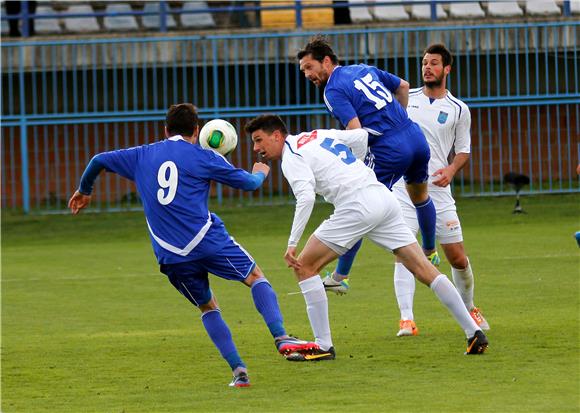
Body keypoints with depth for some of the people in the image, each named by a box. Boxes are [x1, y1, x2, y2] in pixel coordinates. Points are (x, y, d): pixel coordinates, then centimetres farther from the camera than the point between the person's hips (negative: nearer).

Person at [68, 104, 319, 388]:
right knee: (255, 277, 12)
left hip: (169, 256, 3)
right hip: (208, 241, -3)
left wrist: (84, 191, 41)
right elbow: (248, 183, 13)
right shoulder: (202, 157, 6)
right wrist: (260, 173, 36)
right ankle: (281, 338, -10)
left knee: (208, 307, 18)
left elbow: (99, 161, 24)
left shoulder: (141, 156, 16)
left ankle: (238, 371, 6)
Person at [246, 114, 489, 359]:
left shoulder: (291, 157, -1)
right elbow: (361, 136, 24)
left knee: (305, 266, 2)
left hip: (356, 205, -8)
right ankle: (474, 333, 6)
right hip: (384, 197, 8)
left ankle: (323, 346, -1)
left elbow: (306, 198, -17)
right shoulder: (319, 135, 22)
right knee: (423, 269, 8)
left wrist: (292, 243, -18)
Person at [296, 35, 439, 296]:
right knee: (420, 194, 32)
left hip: (389, 150, -8)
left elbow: (355, 130, -19)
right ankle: (430, 253, 51)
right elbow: (403, 86, 27)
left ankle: (340, 276, 4)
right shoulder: (364, 69, 16)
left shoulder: (333, 91, -7)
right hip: (416, 136, 8)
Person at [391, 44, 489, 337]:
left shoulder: (458, 109, 5)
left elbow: (464, 149, 10)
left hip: (438, 189, 0)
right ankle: (406, 319, -17)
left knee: (458, 258, 4)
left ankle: (469, 309, 28)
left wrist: (452, 169, -8)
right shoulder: (406, 98, 7)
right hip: (403, 187, 0)